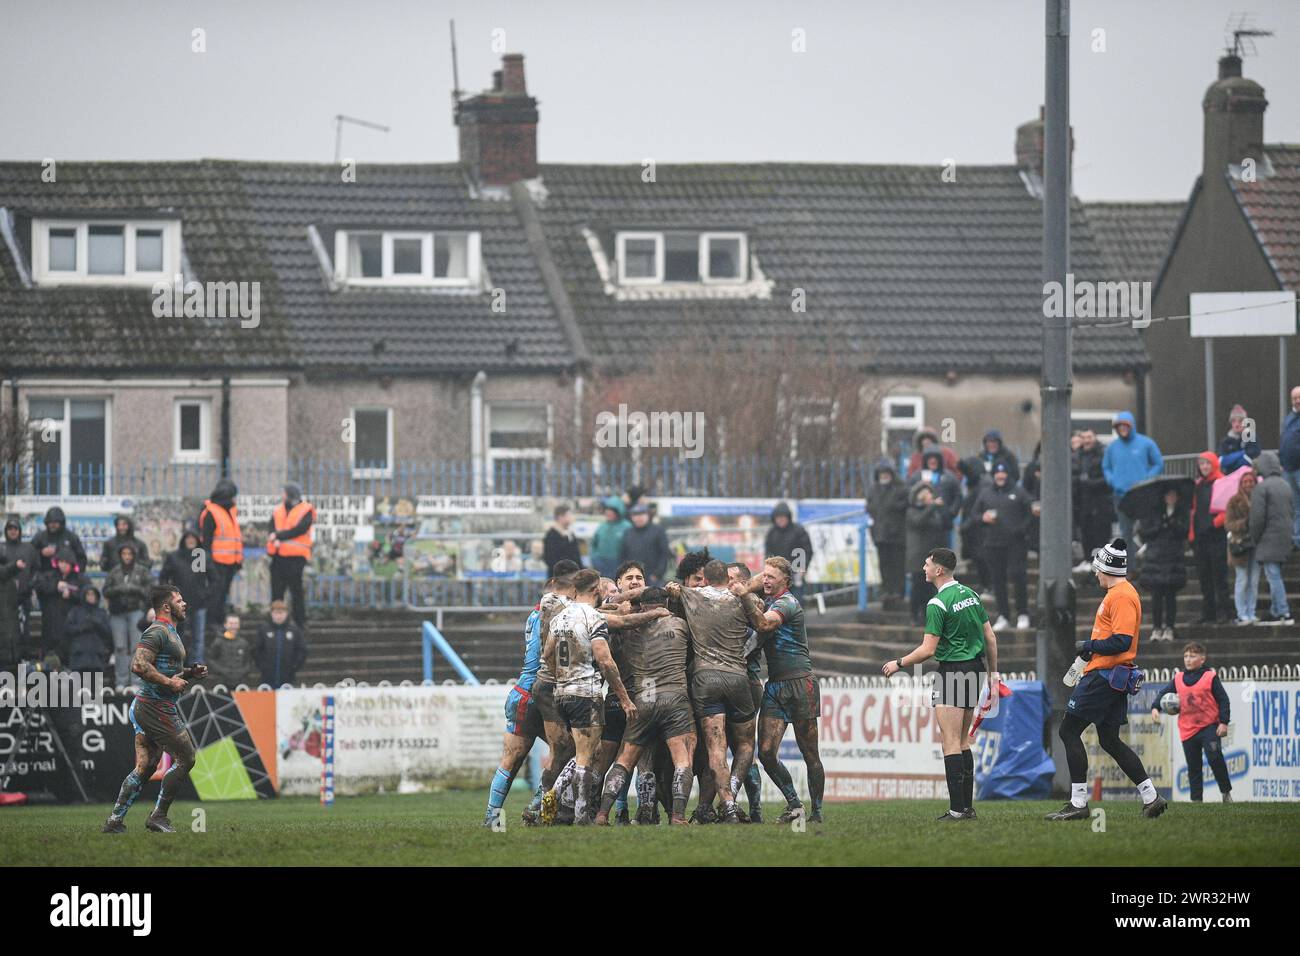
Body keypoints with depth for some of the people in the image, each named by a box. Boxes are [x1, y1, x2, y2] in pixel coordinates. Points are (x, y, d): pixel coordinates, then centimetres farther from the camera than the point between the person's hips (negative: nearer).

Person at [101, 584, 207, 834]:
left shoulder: (170, 633, 19)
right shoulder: (158, 632, -15)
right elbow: (139, 665, -26)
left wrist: (190, 673, 14)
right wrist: (170, 682, -23)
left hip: (144, 708, 10)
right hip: (156, 708, -10)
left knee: (145, 767, 9)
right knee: (185, 758, -4)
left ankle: (115, 820, 7)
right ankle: (158, 817, 1)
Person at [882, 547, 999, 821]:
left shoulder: (938, 604, -15)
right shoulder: (970, 594, 11)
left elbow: (928, 649, -16)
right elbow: (990, 638, 13)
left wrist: (898, 664, -2)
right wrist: (993, 675, 20)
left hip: (953, 671, -8)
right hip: (975, 670, 8)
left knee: (951, 742, -7)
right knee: (963, 742, 14)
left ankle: (957, 809, -12)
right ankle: (968, 806, 12)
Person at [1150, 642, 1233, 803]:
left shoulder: (1210, 677, -3)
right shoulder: (1178, 679, 8)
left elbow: (1223, 700, -3)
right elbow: (1163, 692, 15)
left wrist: (1224, 722, -11)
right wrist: (1156, 707, -4)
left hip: (1209, 726, -4)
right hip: (1188, 729, 4)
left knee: (1215, 758, -19)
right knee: (1193, 766, 8)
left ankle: (1226, 792, -5)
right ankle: (1196, 799, 15)